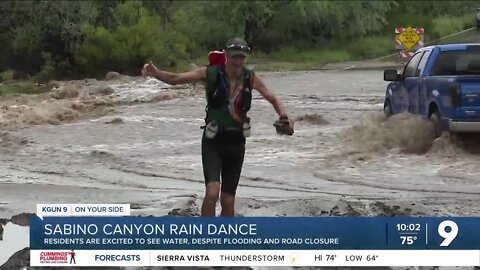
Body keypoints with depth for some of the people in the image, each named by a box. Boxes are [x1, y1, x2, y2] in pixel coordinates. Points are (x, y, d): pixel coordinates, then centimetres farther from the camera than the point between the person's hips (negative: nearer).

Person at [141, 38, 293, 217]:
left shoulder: (250, 79, -2)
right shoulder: (210, 73, -9)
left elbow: (273, 99, 10)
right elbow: (175, 79, -12)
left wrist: (284, 117, -10)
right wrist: (155, 72, -31)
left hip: (236, 142, 3)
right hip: (213, 142, -3)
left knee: (228, 200, 7)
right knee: (212, 192, -22)